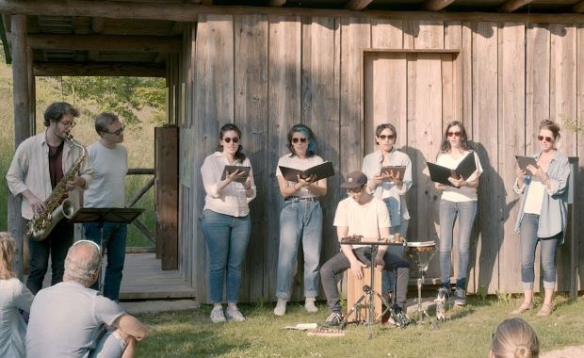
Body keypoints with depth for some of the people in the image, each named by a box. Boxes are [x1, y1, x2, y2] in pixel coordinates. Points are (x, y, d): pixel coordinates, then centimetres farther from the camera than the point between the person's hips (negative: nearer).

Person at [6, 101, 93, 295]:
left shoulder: (75, 148, 1)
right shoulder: (28, 146, -6)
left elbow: (88, 174, 8)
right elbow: (12, 177, 1)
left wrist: (79, 181, -15)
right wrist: (31, 197, -13)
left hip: (65, 215, 3)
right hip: (39, 216, -3)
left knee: (61, 268, 7)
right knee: (38, 267, -2)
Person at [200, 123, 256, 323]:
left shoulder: (245, 162, 12)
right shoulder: (211, 161, 0)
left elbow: (251, 195, 9)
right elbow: (212, 191, -13)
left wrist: (247, 186, -13)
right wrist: (228, 180, -30)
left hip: (242, 218, 4)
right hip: (216, 217, -4)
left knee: (236, 264, 4)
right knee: (218, 264, -2)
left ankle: (232, 307, 10)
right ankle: (216, 307, 4)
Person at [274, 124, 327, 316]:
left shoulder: (317, 161, 8)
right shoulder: (284, 161, 5)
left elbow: (323, 190, 2)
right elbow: (284, 191, -3)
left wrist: (309, 185, -17)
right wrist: (299, 185, -21)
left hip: (313, 208, 2)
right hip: (292, 208, -2)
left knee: (313, 256, 0)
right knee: (287, 254, -8)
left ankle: (310, 299, 8)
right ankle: (282, 300, -4)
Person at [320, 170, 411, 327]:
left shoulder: (379, 204, -3)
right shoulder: (344, 205, -3)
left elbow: (385, 236, -5)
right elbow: (342, 237, -8)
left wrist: (380, 256, -24)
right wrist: (353, 261, -22)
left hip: (374, 250, 0)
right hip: (351, 251, 0)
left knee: (404, 266, -22)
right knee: (326, 270, -26)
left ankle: (398, 310, -11)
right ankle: (335, 311, -12)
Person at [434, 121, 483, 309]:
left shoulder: (471, 155, 5)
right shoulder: (442, 157, 11)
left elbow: (475, 182, -3)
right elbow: (438, 184, 6)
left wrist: (463, 183, -24)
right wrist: (450, 183, -16)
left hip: (467, 202, -2)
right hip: (447, 201, 2)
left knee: (463, 246, -3)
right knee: (445, 246, -7)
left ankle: (461, 288, 4)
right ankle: (444, 287, -2)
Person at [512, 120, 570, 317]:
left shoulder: (562, 161, 0)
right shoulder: (533, 159, 15)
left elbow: (559, 187, -13)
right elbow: (521, 189, 14)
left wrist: (541, 175, -26)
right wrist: (520, 177, -7)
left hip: (549, 217, -4)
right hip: (529, 215, 4)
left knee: (547, 261, 0)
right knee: (526, 260, 2)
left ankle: (547, 303, 8)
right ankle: (527, 301, 10)